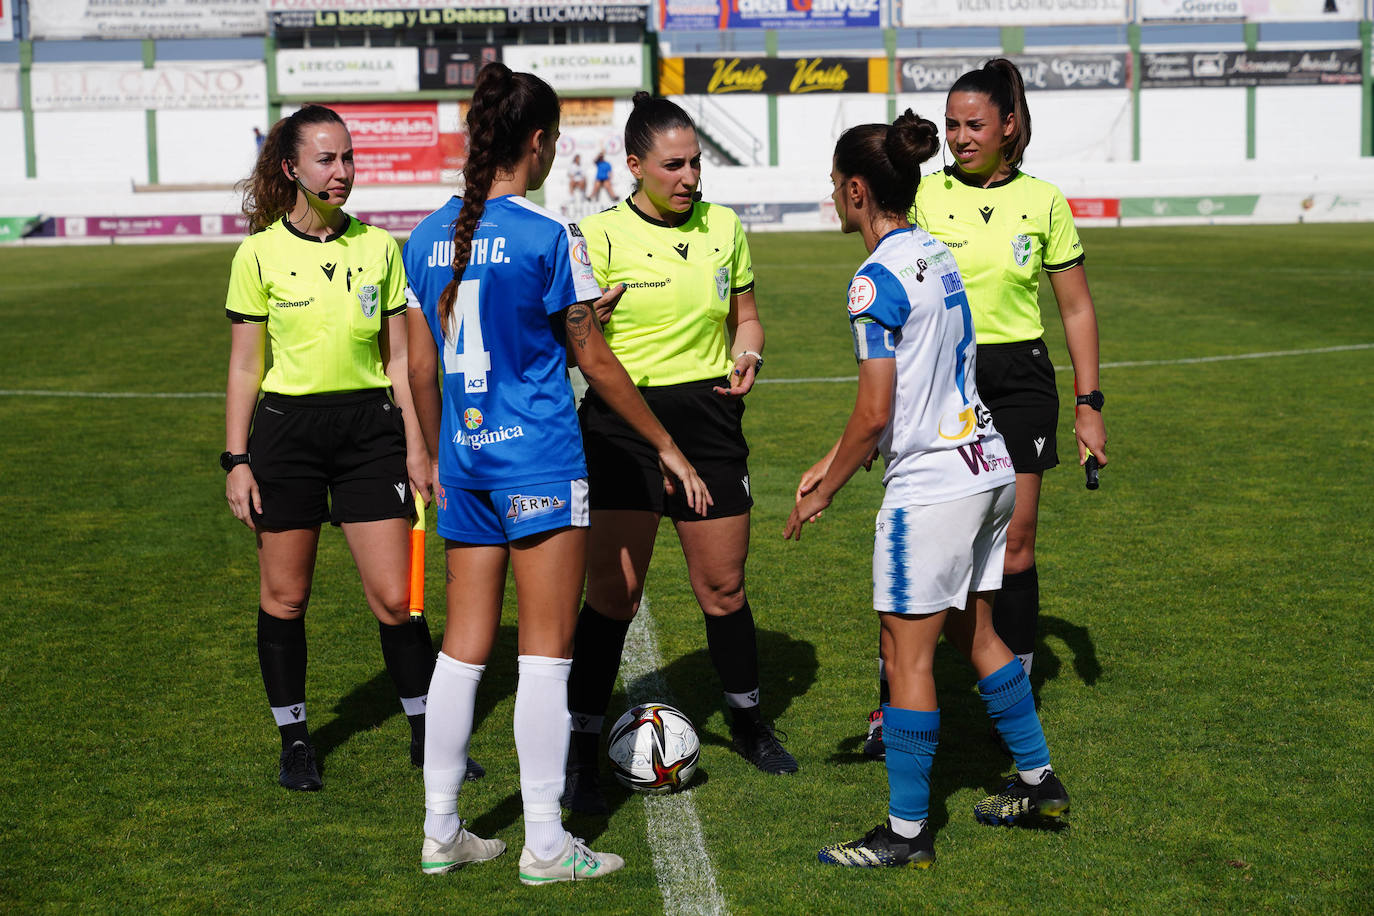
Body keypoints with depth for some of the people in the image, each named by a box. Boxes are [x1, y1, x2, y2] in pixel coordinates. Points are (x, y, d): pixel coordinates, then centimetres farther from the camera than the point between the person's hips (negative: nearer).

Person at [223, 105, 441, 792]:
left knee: (395, 598, -2)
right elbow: (245, 367, 1)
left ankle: (425, 732, 14)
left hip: (370, 428, 1)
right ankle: (294, 741, 22)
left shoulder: (379, 247, 4)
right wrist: (236, 461, -2)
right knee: (283, 596, 6)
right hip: (286, 430, -1)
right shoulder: (259, 253, -2)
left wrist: (416, 446, 4)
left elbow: (398, 358, 8)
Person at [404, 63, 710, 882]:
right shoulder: (547, 237, -11)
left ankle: (441, 831, 17)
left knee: (465, 647, 12)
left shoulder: (429, 237, 7)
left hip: (463, 459, 6)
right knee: (547, 649, 0)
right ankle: (546, 844, 5)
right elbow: (596, 362, -6)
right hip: (538, 460, -6)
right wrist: (666, 445, 4)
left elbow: (422, 367, 12)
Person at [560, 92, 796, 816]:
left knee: (723, 587, 10)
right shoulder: (600, 235, -6)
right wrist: (589, 321, -27)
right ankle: (581, 751, 6)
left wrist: (748, 356, -4)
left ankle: (747, 722, 32)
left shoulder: (724, 228, 7)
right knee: (612, 592, -4)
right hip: (622, 424, -4)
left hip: (709, 419, 4)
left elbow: (744, 316, 17)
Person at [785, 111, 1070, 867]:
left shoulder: (877, 278, -16)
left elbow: (875, 412, -18)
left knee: (908, 655, -1)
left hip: (929, 485, -9)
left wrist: (824, 493, -6)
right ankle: (1037, 780, 32)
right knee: (974, 633, 21)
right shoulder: (936, 254, 10)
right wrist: (832, 461, 19)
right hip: (987, 464, 9)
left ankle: (906, 831, 6)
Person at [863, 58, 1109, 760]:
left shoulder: (1042, 202, 2)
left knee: (1014, 544, 2)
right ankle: (894, 700, 6)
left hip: (1019, 380, 1)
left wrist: (1089, 405, 4)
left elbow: (1076, 308, 8)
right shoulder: (925, 197, 1)